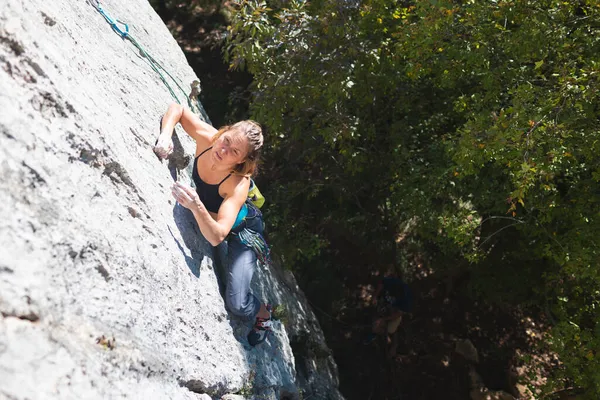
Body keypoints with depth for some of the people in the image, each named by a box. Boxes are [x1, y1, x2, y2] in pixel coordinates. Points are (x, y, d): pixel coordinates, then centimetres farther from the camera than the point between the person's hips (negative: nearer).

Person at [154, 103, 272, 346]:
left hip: (242, 230, -6)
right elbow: (177, 109, -12)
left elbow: (216, 237, -49)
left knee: (237, 304, -11)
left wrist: (196, 207, -66)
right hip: (207, 217, 6)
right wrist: (166, 133, -32)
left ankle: (263, 313, 23)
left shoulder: (239, 183, -41)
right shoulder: (206, 137, -28)